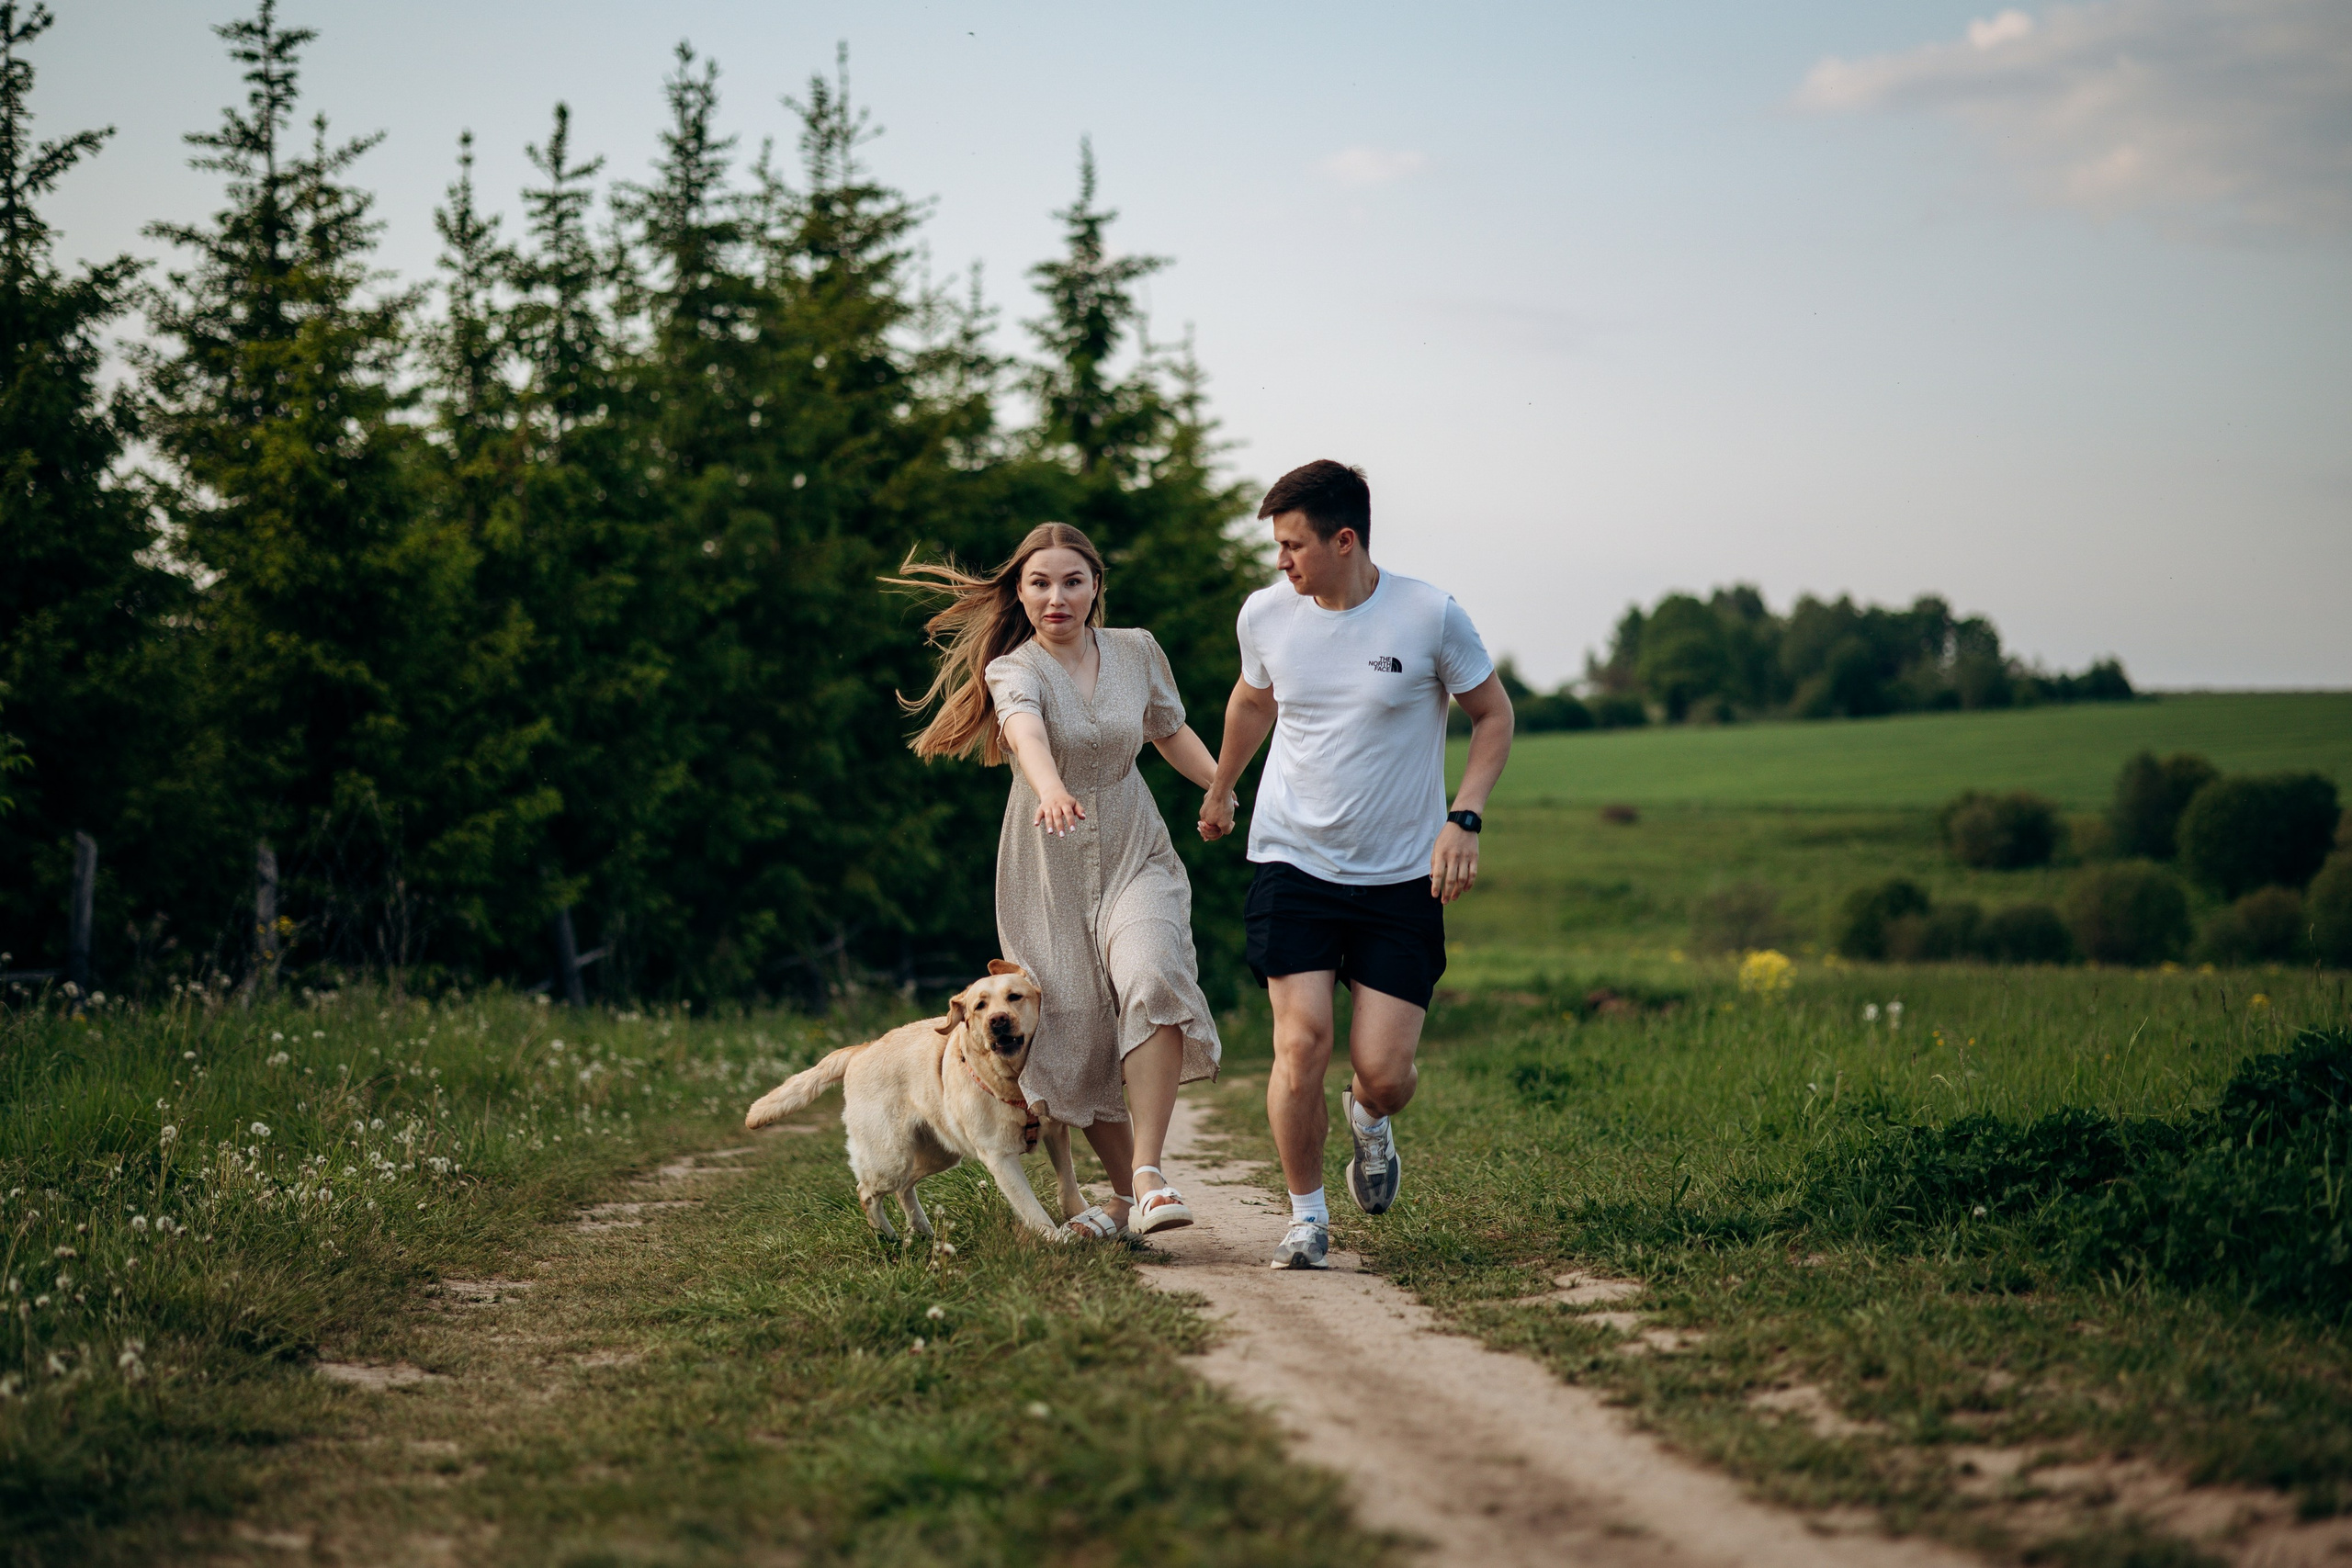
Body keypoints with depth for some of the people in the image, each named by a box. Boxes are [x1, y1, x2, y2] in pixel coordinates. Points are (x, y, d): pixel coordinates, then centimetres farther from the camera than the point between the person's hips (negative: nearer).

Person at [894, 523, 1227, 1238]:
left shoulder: (1137, 652, 1)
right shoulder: (1013, 670, -12)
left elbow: (1172, 733, 19)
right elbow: (1026, 731, -35)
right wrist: (1052, 790, -56)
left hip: (1137, 857, 1)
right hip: (1050, 871, -1)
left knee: (1153, 981, -27)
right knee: (1071, 1032, 0)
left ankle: (1148, 1173, -25)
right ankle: (1124, 1194, 21)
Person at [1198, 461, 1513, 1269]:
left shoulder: (1429, 616, -10)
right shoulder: (1265, 614, -2)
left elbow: (1493, 716, 3)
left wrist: (1464, 818, -10)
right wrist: (1219, 791, 34)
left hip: (1402, 877, -1)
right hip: (1293, 862, 1)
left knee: (1383, 1068, -5)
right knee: (1300, 1042, -13)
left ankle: (1370, 1118, 33)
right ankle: (1306, 1212, 7)